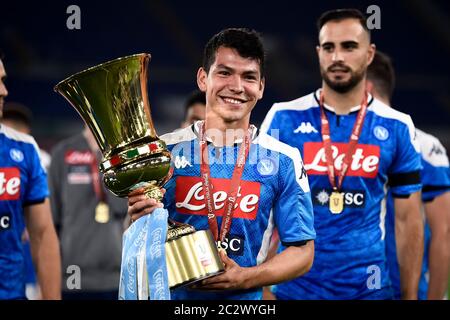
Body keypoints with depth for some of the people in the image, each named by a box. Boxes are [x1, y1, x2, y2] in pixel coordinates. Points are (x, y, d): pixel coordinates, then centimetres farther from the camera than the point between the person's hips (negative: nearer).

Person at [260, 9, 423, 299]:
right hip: (294, 286, -1)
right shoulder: (284, 120, -1)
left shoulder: (396, 128, 1)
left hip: (368, 287, 1)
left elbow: (408, 221, 5)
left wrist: (410, 295, 2)